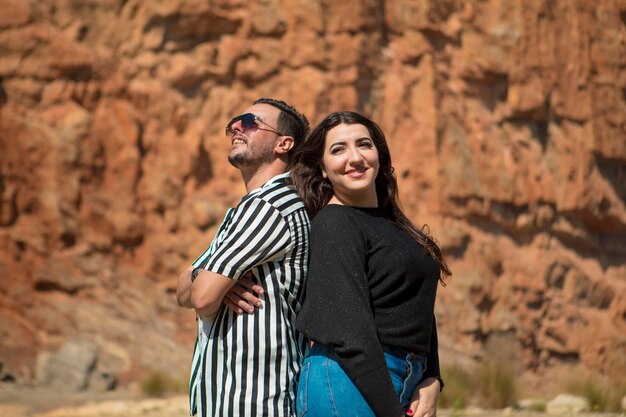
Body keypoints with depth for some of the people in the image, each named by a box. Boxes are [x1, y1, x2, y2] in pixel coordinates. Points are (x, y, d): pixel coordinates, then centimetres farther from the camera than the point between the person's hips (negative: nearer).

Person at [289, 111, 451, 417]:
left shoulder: (393, 225, 16)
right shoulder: (333, 224, -9)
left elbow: (421, 313, 17)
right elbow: (349, 332, -16)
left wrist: (431, 383, 1)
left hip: (406, 383, 8)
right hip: (349, 384, -8)